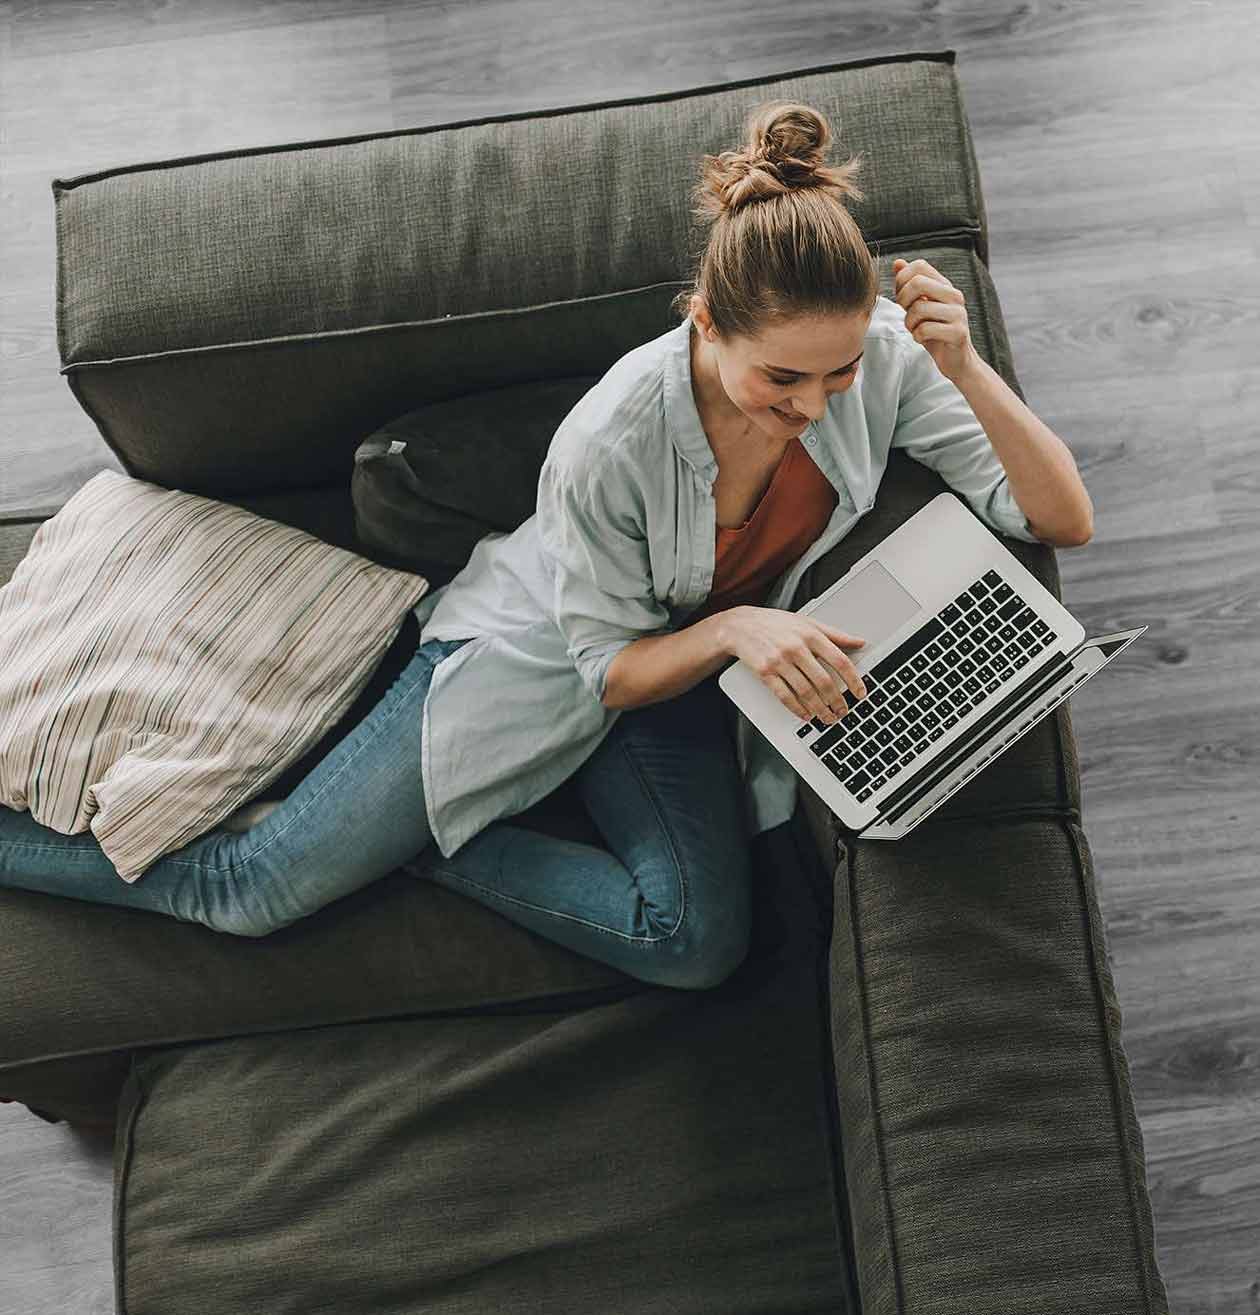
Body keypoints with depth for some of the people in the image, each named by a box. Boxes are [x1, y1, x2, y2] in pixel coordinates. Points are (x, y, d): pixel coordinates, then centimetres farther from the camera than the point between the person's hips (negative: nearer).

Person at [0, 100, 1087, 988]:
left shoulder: (879, 355, -21)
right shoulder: (610, 443, -32)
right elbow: (610, 667, -18)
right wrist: (729, 629, -38)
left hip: (692, 670, 4)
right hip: (537, 652, -4)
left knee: (702, 943, -22)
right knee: (252, 889, -3)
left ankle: (418, 839, -3)